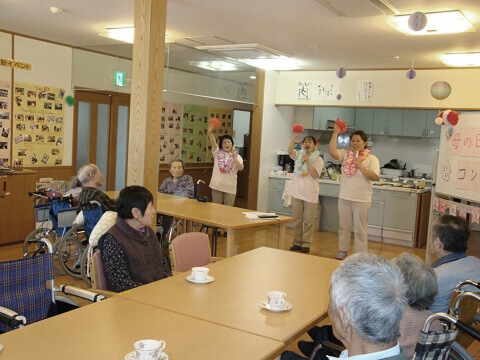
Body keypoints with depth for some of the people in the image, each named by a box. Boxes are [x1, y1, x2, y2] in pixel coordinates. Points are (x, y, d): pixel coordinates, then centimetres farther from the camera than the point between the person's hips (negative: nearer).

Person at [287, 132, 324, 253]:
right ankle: (297, 242, 19)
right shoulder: (298, 155, 6)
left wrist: (307, 161, -19)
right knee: (297, 220, 10)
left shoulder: (318, 159, -1)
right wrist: (295, 136, -24)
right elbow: (289, 150, -15)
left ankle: (306, 244, 11)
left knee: (308, 221, 2)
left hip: (310, 194, -3)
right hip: (297, 192, 3)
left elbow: (315, 175, -13)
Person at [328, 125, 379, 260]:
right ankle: (343, 251, 25)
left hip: (361, 200, -4)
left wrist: (360, 165, -19)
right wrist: (335, 133, -12)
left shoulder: (371, 159, -3)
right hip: (344, 198, 4)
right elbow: (332, 152, -12)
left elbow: (374, 177, -13)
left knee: (360, 229, 3)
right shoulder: (346, 154, 5)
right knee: (343, 226, 13)